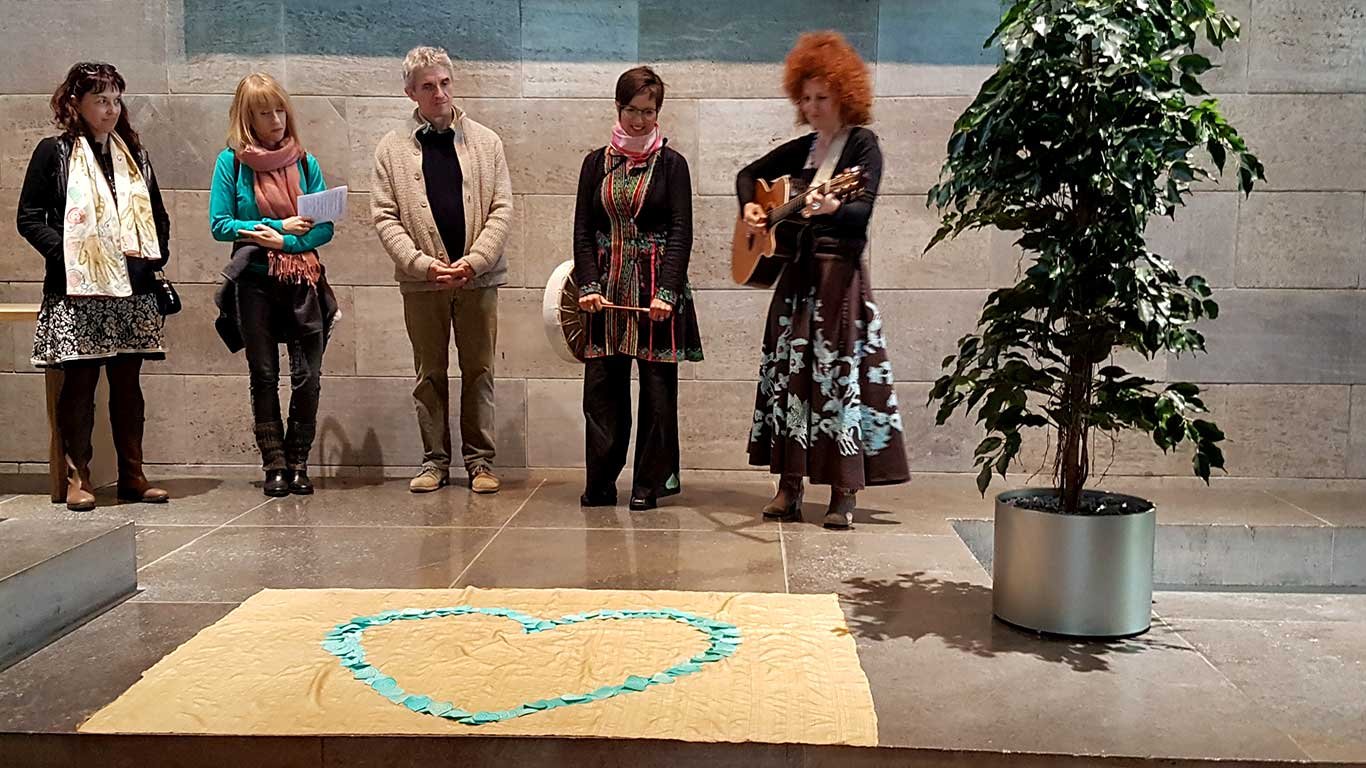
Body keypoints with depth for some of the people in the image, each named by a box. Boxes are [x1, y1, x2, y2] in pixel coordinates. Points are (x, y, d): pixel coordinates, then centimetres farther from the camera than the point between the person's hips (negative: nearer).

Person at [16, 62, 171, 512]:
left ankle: (132, 475, 13)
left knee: (128, 381, 7)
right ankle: (77, 477, 6)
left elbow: (158, 215, 22)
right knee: (79, 382, -1)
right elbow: (29, 218, -1)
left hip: (133, 288, 4)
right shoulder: (54, 152, 2)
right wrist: (65, 253, -13)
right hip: (77, 290, -4)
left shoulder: (134, 155, 16)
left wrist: (157, 253, 7)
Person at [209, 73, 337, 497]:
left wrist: (285, 242, -14)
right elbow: (219, 225, -4)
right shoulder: (231, 162, 1)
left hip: (303, 281, 1)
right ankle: (274, 466, 12)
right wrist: (278, 225, -11)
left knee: (307, 376, -3)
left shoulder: (304, 162, 6)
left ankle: (298, 464, 9)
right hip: (254, 282, -1)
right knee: (264, 376, 5)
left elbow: (326, 226, 2)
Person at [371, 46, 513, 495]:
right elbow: (384, 217, 0)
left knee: (479, 372, 5)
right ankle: (435, 460, 17)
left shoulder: (486, 142, 6)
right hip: (422, 280, 0)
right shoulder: (392, 149, 4)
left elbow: (502, 209, 1)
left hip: (478, 277, 0)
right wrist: (422, 263, -13)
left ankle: (479, 460, 13)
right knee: (429, 374, 7)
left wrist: (474, 259, -11)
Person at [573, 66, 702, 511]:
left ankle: (650, 482, 11)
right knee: (601, 384, 2)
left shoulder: (671, 164, 2)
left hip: (656, 286, -2)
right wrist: (588, 285, -7)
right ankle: (601, 482, 11)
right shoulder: (597, 163, 9)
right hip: (606, 287, 3)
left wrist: (666, 292, -15)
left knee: (657, 385, 2)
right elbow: (583, 229, 6)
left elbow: (681, 232, -4)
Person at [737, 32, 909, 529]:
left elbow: (862, 210, -18)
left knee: (840, 376, -7)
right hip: (796, 274, 7)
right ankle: (789, 488, 12)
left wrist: (831, 208, -38)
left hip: (840, 276, -6)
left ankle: (844, 495, -2)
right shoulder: (802, 149, 14)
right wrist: (749, 209, 8)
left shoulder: (862, 145, -4)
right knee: (788, 376, 5)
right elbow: (749, 173, 27)